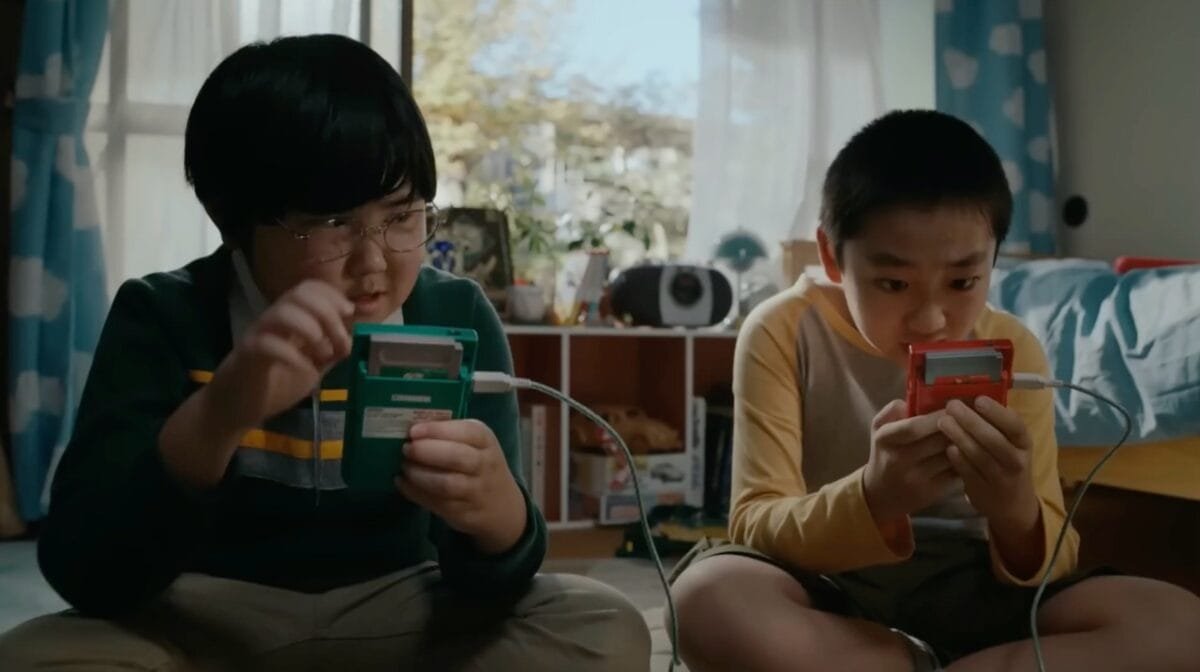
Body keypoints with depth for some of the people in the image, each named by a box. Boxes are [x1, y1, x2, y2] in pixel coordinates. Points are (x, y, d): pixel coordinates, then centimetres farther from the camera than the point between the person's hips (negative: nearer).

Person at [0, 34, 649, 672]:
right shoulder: (164, 318, -11)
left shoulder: (456, 319, -8)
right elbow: (80, 571, -22)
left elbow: (486, 583, -12)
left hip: (396, 618, 2)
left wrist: (495, 512, -38)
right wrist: (217, 416, -39)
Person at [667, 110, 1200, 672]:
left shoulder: (1012, 350, -4)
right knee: (708, 598, -36)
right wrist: (873, 499, -37)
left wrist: (1016, 513, -31)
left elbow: (1049, 563, -5)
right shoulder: (784, 333, -10)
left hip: (966, 588, 2)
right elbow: (754, 527, -17)